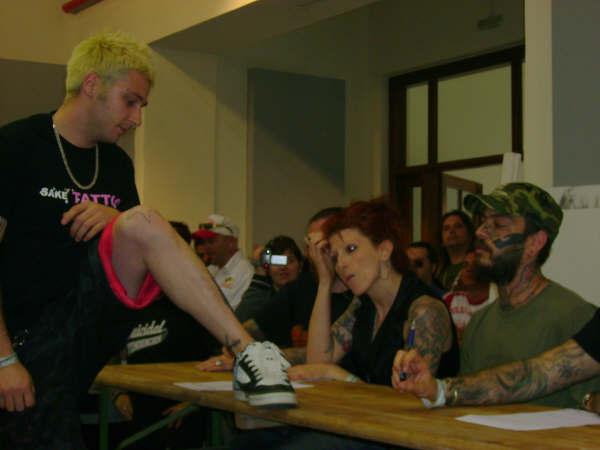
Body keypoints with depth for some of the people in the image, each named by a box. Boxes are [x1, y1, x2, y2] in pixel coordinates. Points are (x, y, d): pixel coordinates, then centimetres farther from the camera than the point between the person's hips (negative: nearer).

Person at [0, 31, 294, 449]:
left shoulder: (117, 164, 13)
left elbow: (143, 240, 21)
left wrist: (117, 221, -4)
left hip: (98, 314, 4)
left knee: (143, 221, -21)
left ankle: (248, 352, -29)